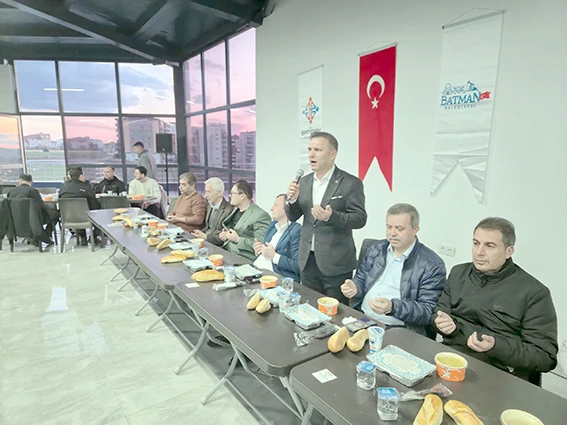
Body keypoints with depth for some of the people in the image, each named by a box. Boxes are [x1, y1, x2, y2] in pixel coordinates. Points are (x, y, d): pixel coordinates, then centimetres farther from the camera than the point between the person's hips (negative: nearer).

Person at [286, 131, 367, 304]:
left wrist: (331, 217, -29)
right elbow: (292, 217, 10)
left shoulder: (351, 183, -9)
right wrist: (292, 200, -11)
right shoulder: (304, 182, 7)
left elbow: (360, 219, -13)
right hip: (308, 260, 5)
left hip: (335, 263, -5)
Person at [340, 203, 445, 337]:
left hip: (398, 331, -4)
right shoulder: (376, 248, 10)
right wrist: (354, 287, -7)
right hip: (361, 318, 5)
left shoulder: (432, 265, -7)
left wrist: (393, 307, -26)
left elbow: (428, 311, -10)